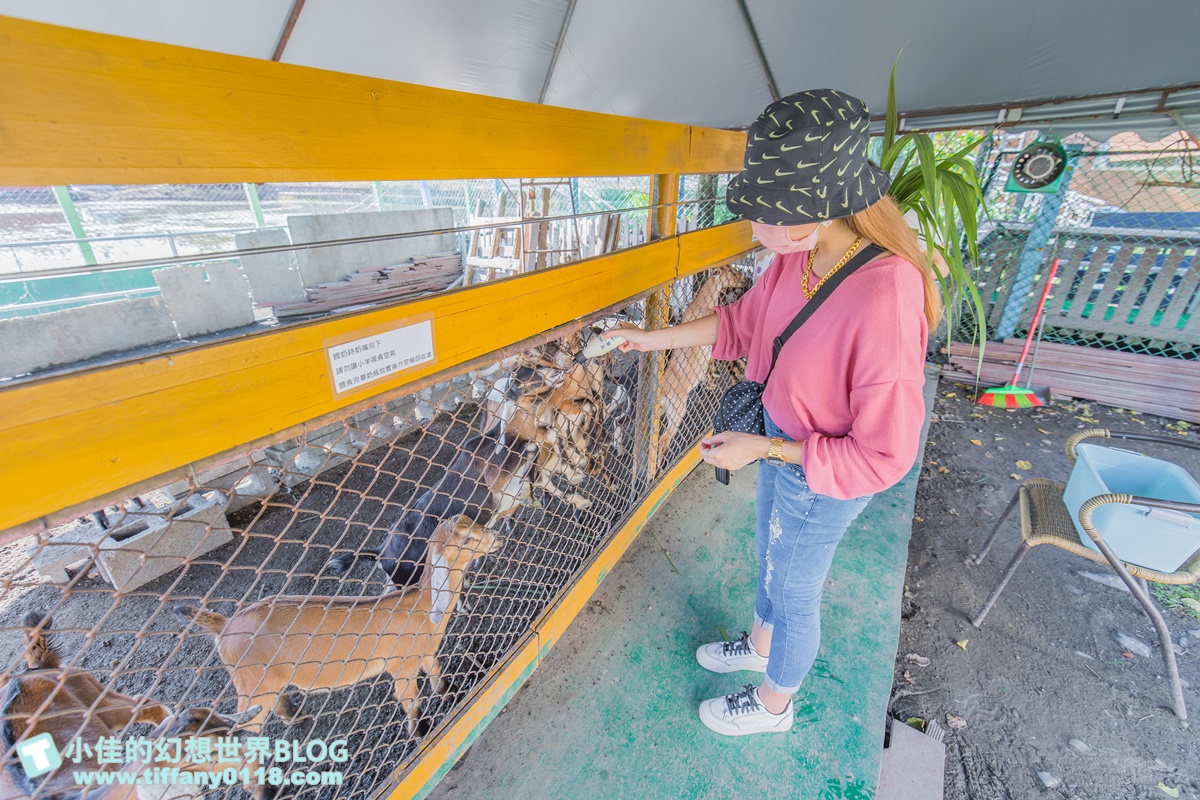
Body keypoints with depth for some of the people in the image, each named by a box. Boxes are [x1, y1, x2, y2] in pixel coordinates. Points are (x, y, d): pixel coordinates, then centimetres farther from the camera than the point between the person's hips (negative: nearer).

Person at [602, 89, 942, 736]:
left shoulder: (885, 301, -35)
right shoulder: (798, 255, -12)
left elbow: (883, 456, -27)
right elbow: (744, 319, 5)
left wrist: (764, 449, -24)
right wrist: (652, 338, 5)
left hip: (822, 479, -7)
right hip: (783, 441, 8)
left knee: (793, 592, 18)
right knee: (768, 555, 29)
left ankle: (773, 704, 51)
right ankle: (760, 646, 62)